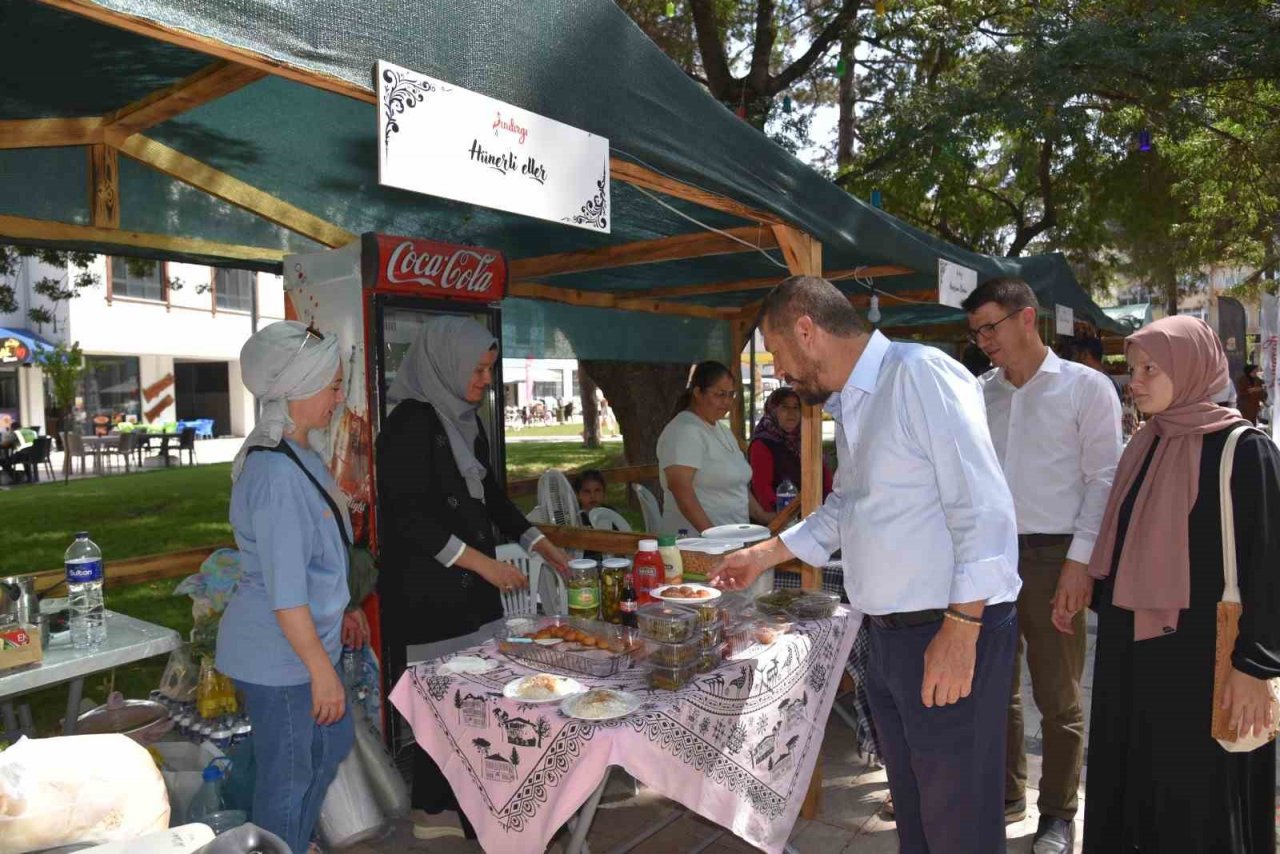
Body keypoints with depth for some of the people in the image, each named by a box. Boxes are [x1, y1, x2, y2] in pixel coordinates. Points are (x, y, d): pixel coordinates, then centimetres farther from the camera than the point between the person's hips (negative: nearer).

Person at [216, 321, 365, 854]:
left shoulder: (300, 455, 5)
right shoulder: (277, 475, -27)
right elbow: (284, 593, -26)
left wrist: (340, 611, 20)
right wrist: (322, 670, -20)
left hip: (309, 638, 10)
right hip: (279, 655, -10)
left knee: (332, 746, 25)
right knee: (287, 779, 9)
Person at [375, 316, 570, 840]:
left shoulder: (464, 419, 11)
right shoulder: (411, 421, -14)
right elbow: (406, 516, -19)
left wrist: (536, 541, 16)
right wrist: (482, 562, -19)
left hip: (471, 585, 8)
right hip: (427, 591, -8)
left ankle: (447, 803, 24)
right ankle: (435, 810, 17)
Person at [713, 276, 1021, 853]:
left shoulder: (922, 374, -16)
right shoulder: (848, 405, 13)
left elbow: (984, 508, -21)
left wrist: (961, 630, -22)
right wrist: (763, 556, 25)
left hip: (951, 632, -8)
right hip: (888, 633, 9)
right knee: (912, 807, 21)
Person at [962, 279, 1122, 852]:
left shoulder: (1086, 387, -2)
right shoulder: (981, 393, 10)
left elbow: (1103, 480, -5)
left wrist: (1080, 559, -12)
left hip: (1051, 557, -4)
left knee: (1057, 697, 6)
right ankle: (1005, 795, 29)